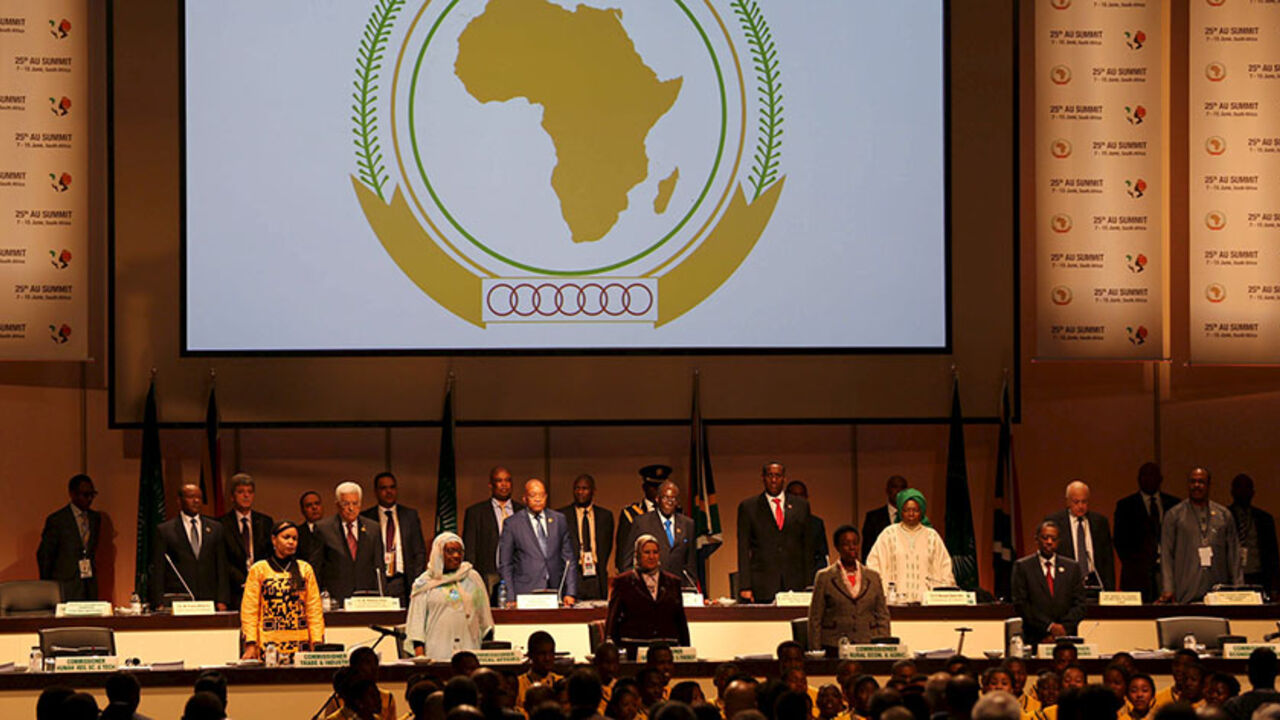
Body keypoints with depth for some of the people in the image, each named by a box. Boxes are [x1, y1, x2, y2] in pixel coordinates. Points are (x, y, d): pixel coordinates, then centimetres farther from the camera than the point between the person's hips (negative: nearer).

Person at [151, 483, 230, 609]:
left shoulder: (215, 528, 13)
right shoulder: (164, 530, 6)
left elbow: (222, 567, 12)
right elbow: (158, 571, 3)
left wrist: (222, 601, 2)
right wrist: (159, 604, -5)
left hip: (209, 601, 2)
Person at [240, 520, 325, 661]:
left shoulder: (305, 569, 13)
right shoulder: (258, 570, 6)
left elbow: (314, 608, 10)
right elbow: (249, 611, 2)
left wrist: (317, 641, 0)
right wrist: (250, 644, -8)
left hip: (301, 644, 2)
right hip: (269, 644, -2)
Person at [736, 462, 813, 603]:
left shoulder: (801, 505, 12)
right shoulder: (748, 507, 7)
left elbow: (807, 547, 14)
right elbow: (744, 549, 3)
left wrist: (809, 585, 8)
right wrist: (745, 586, -4)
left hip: (795, 585, 2)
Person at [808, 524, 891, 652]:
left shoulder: (873, 577, 14)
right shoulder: (825, 577, 6)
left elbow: (883, 617, 14)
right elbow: (815, 619, 4)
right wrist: (816, 653, -2)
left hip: (868, 646, 2)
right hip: (834, 649, -2)